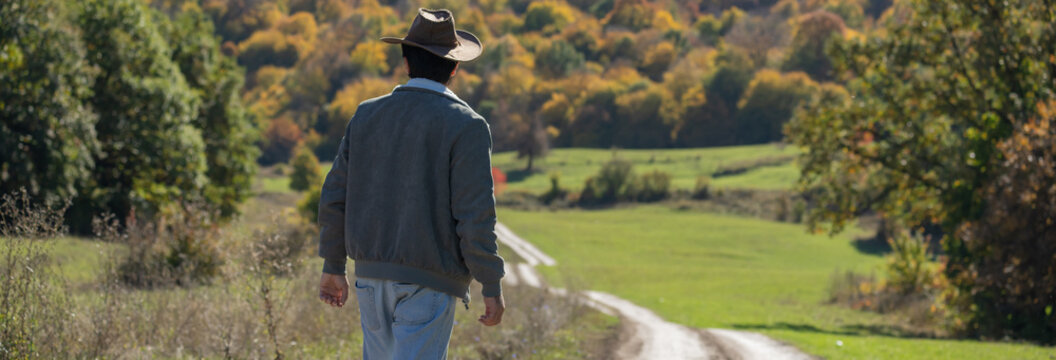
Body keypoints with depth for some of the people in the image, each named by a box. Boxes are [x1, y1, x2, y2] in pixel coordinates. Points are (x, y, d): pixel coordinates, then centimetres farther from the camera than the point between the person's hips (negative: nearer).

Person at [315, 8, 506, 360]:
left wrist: (333, 267, 18)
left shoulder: (367, 116, 6)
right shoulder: (465, 126, -9)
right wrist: (492, 287, -7)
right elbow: (476, 215, -15)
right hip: (428, 284, -5)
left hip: (372, 277, 5)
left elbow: (334, 198, 8)